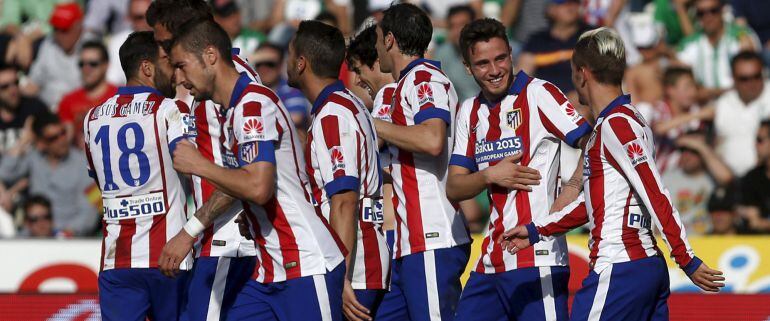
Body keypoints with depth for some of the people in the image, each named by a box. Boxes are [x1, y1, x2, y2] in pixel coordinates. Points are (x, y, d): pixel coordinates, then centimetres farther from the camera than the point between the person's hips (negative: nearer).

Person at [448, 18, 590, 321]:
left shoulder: (538, 94, -5)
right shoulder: (470, 112, 15)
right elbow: (454, 189, 13)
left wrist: (573, 188, -24)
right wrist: (490, 176, -6)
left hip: (537, 259, -7)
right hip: (491, 261, 7)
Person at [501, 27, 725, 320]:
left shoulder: (616, 124, -12)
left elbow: (656, 196, -17)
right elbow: (593, 201, 26)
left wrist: (688, 261, -18)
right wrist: (536, 231, 28)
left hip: (618, 271, -9)